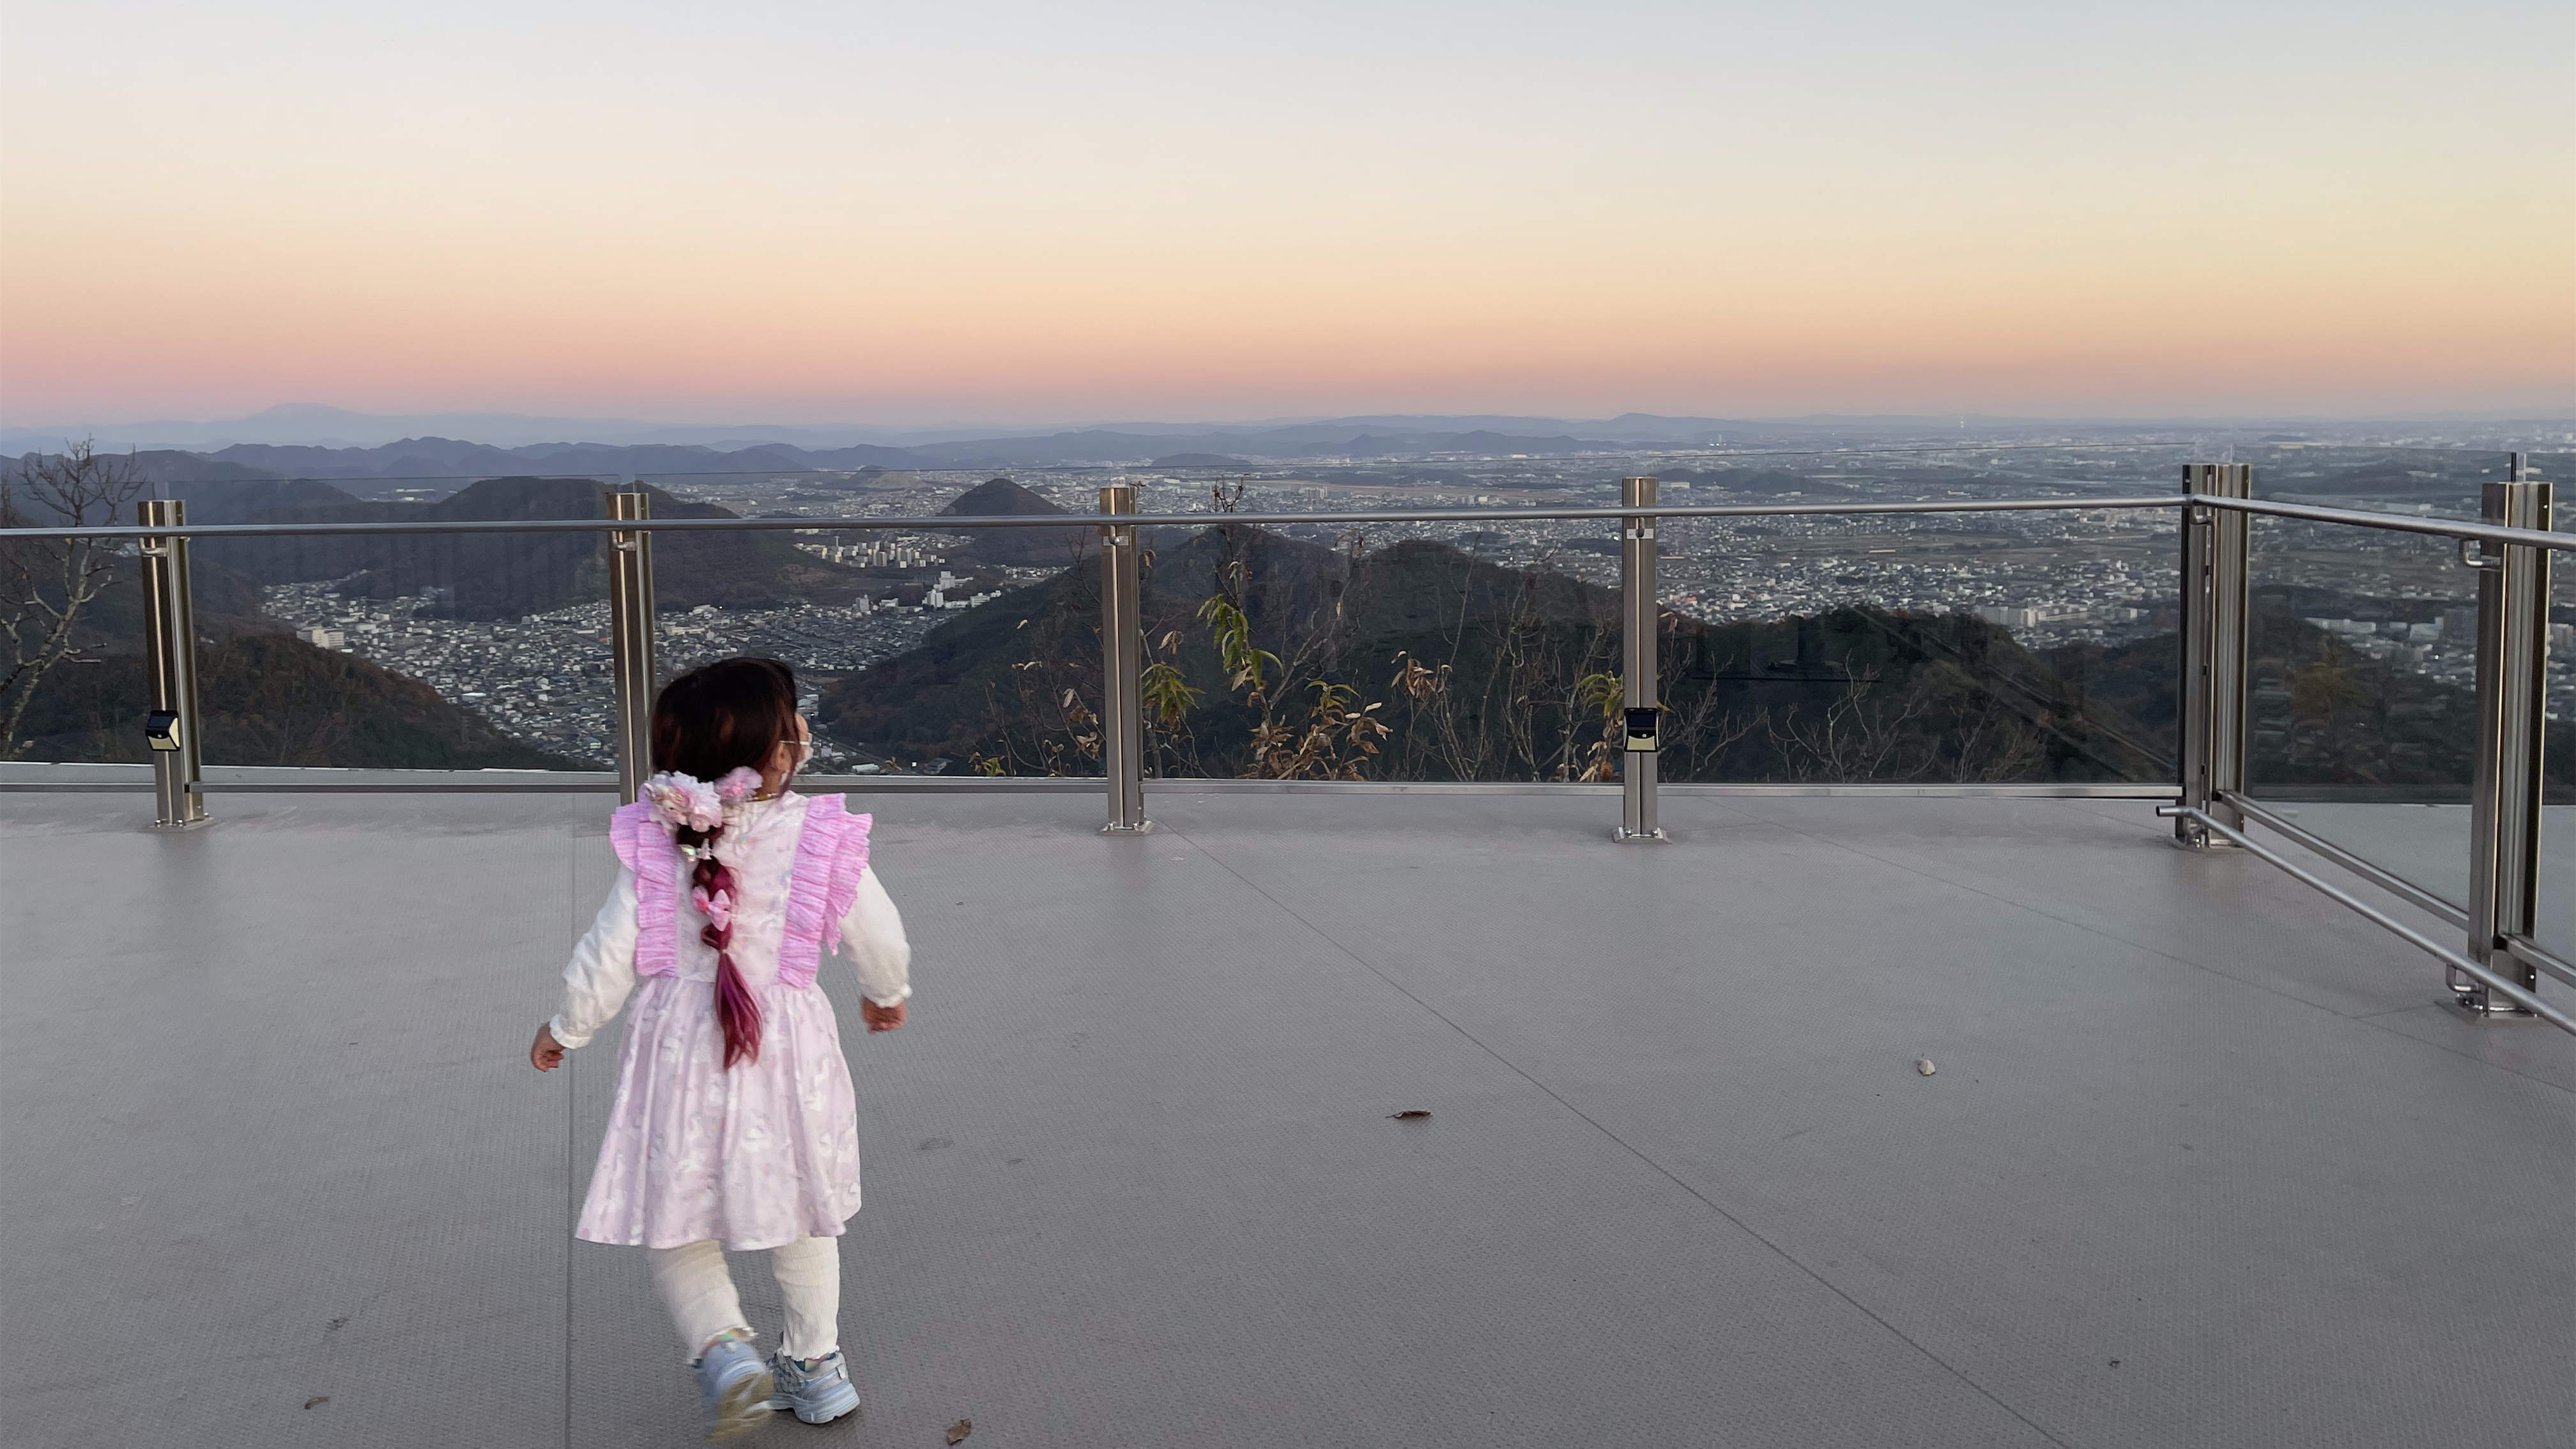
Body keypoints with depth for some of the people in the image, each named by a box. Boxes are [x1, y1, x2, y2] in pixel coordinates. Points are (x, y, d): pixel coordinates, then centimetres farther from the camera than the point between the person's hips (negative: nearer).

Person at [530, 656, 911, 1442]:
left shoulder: (652, 845, -10)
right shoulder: (822, 838, -13)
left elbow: (608, 958, -5)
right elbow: (879, 937, -1)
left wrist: (565, 1030, 13)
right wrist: (888, 995, 21)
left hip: (680, 1050, 0)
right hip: (788, 1049, 1)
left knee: (675, 1219, 13)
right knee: (798, 1214, 19)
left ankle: (723, 1347, -7)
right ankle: (815, 1364, 30)